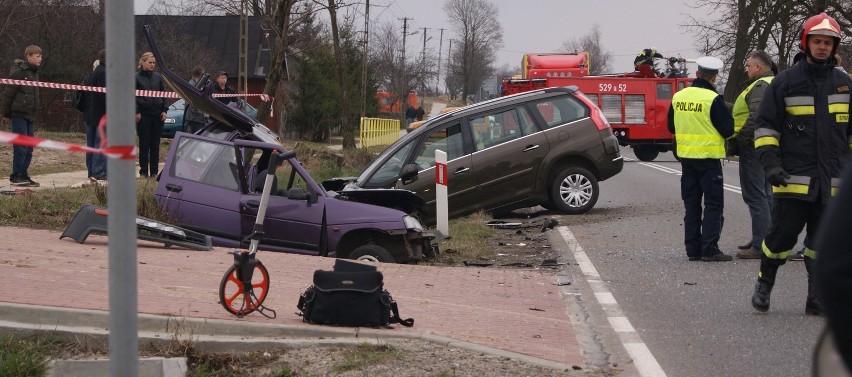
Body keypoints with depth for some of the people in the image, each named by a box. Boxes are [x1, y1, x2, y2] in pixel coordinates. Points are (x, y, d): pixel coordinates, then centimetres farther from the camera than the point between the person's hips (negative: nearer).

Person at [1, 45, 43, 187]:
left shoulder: (34, 73, 15)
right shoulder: (19, 72, -11)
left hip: (29, 115, 8)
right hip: (19, 114, -8)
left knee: (29, 148, 7)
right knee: (20, 147, -8)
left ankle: (23, 175, 13)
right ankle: (16, 176, -3)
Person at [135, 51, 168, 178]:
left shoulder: (158, 77, 10)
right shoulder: (136, 78, -1)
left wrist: (164, 110, 3)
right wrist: (136, 112, -10)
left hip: (157, 114, 3)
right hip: (143, 115, -3)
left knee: (155, 144, 5)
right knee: (144, 144, -1)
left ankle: (154, 171, 9)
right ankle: (144, 171, 4)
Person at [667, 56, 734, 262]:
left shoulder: (678, 97, 4)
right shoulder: (713, 99, -15)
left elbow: (671, 127, 14)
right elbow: (727, 129, -11)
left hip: (686, 157, 6)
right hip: (709, 158, -6)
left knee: (691, 204, 12)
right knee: (713, 204, -1)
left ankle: (693, 249, 12)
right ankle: (710, 249, -7)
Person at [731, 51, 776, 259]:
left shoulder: (760, 86, -16)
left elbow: (756, 117, -27)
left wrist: (739, 140, -20)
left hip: (754, 148, -11)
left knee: (755, 196, -9)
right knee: (765, 194, 17)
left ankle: (760, 246, -10)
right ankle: (763, 239, 25)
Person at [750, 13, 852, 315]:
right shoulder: (785, 82, 1)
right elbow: (765, 125, 1)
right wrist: (771, 163, -9)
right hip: (793, 178, -3)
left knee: (823, 243, 5)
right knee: (782, 234, -1)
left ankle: (818, 301, 11)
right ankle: (764, 285, 21)